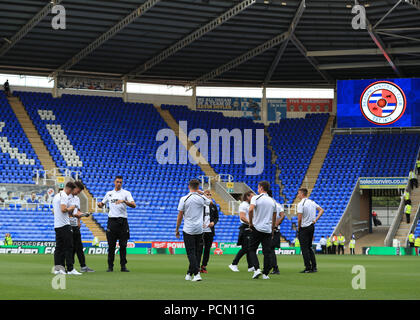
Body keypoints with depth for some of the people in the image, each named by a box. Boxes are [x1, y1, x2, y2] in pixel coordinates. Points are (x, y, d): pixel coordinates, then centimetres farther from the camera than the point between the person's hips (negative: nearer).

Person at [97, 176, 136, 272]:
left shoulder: (126, 193, 4)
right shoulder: (109, 193, 14)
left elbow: (133, 205, -8)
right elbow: (102, 204, 23)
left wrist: (124, 201, -24)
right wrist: (99, 204, -1)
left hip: (122, 221, -2)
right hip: (112, 220, 2)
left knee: (123, 245, -1)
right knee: (111, 245, 1)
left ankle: (123, 266, 4)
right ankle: (110, 266, 6)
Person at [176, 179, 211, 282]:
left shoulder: (184, 199, -7)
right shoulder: (202, 198, 0)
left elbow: (180, 216, -5)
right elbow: (210, 202, 25)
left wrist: (177, 229, 4)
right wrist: (202, 193, 27)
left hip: (188, 230, -3)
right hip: (199, 230, 3)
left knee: (191, 253, -4)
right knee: (196, 252, 12)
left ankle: (196, 274, -18)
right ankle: (189, 274, 19)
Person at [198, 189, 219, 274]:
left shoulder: (213, 206, 11)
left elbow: (216, 217, 16)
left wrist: (213, 222, -4)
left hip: (210, 231, 4)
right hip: (201, 230, -4)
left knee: (207, 249, 7)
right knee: (199, 249, -7)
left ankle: (204, 266, 15)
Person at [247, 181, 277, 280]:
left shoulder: (256, 198, -4)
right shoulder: (273, 201, 11)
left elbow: (251, 209, -21)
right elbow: (274, 218, 15)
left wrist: (250, 223, -9)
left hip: (257, 228, -4)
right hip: (268, 230, 4)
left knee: (252, 249, 7)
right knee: (267, 252, 5)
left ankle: (257, 269, -10)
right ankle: (266, 273, 5)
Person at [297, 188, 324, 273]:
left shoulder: (301, 204, -14)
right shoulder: (312, 202, 10)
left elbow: (299, 218, -18)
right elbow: (321, 210, 13)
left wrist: (298, 228, -4)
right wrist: (315, 219, 6)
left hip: (304, 228, -8)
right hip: (312, 227, 8)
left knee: (305, 248, -2)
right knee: (310, 247, 15)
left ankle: (308, 268, -4)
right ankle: (314, 267, 12)